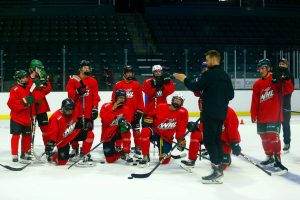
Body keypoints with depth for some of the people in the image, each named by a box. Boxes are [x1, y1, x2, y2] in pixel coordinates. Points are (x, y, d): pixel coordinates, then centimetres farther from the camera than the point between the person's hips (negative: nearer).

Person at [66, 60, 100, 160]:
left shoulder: (93, 81, 8)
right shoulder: (73, 79, 3)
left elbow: (95, 96, 6)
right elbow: (70, 93, -2)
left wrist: (95, 108, 0)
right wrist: (78, 92, -20)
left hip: (88, 112, 1)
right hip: (76, 110, -1)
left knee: (88, 131, 1)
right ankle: (75, 149, 20)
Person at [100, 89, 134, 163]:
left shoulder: (127, 110, 0)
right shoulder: (106, 106, -8)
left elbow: (128, 122, -6)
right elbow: (105, 121, -19)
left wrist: (126, 123, -29)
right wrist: (113, 109, -23)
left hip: (118, 134, 1)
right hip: (107, 135, -1)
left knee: (125, 129, -35)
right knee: (110, 160, -8)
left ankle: (125, 152, -23)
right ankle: (118, 153, 28)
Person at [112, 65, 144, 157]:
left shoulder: (137, 85, 4)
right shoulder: (118, 85, 1)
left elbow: (140, 99, 3)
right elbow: (114, 99, 3)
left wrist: (139, 111, -2)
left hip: (134, 113, 1)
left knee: (136, 130, 4)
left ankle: (138, 148, 13)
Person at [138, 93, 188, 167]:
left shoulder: (183, 112, -9)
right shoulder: (161, 107, -8)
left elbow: (181, 129, -2)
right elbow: (151, 115, 10)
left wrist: (181, 140, -3)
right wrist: (148, 121, -7)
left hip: (167, 138, 0)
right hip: (155, 132, 0)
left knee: (164, 160, -10)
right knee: (145, 131, -36)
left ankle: (166, 152, 30)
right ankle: (145, 157, -23)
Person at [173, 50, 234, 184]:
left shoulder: (209, 74, -13)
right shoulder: (225, 76, 12)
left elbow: (196, 87, -15)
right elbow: (231, 95, 15)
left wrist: (184, 79, 0)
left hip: (210, 113, -8)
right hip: (221, 113, 8)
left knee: (209, 141, -5)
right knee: (217, 139, 16)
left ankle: (217, 172, -8)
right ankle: (219, 167, 21)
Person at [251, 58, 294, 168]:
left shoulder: (276, 79, -6)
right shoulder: (257, 84, 8)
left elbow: (289, 90, -15)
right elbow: (255, 101, 8)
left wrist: (286, 79, -31)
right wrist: (254, 114, 3)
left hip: (274, 115, -6)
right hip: (262, 116, 6)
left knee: (273, 136, -14)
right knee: (264, 137, 13)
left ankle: (277, 158, -4)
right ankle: (269, 156, 29)